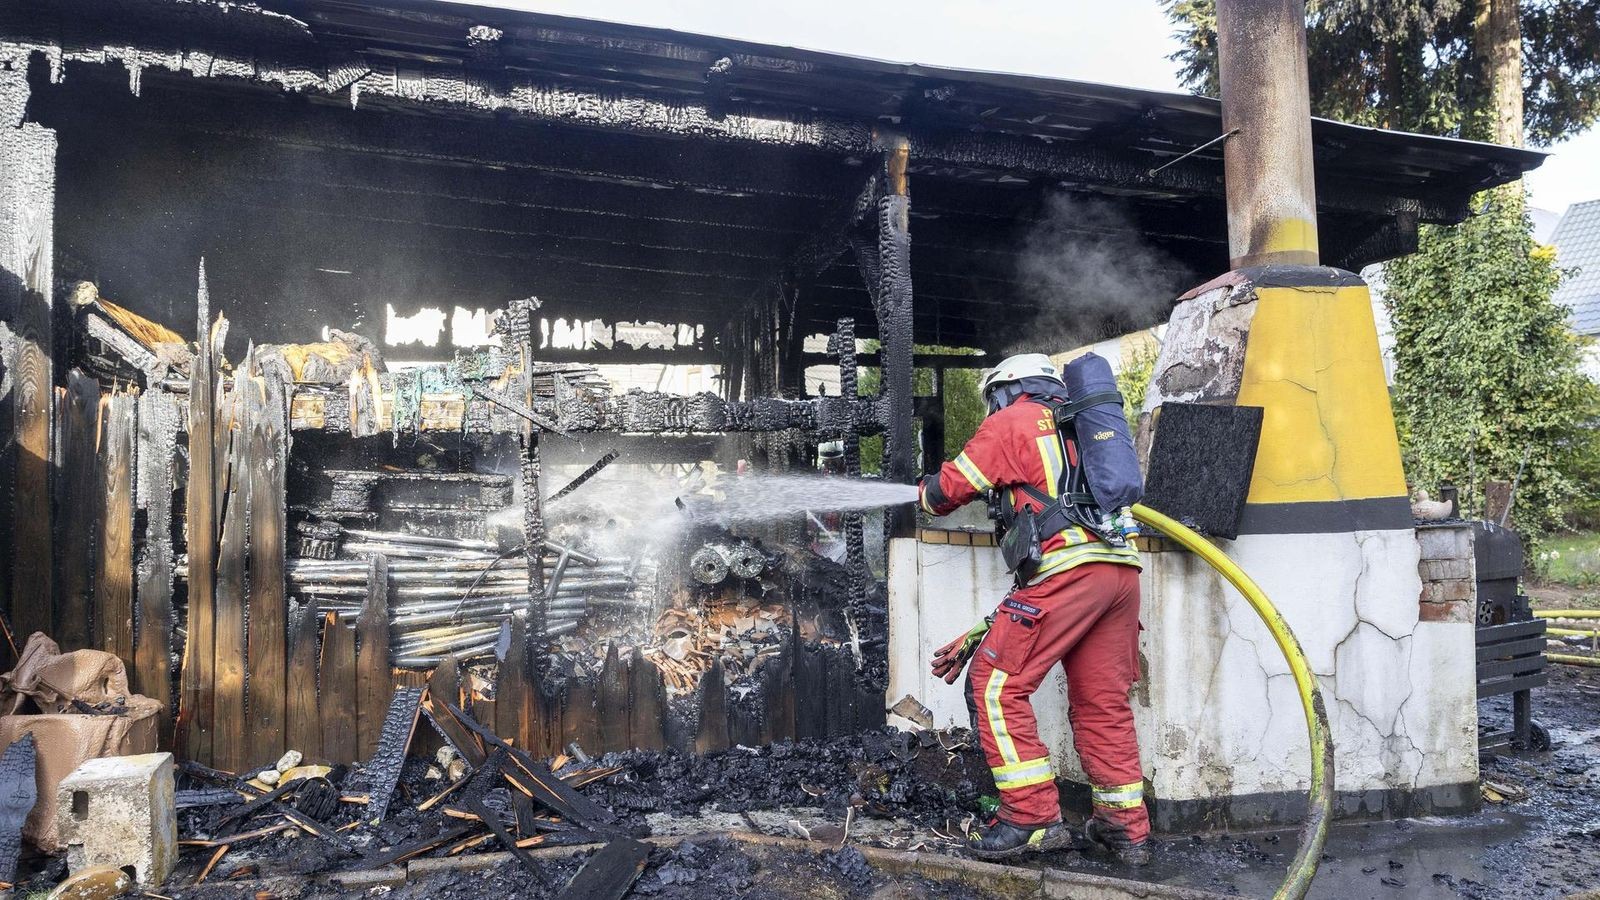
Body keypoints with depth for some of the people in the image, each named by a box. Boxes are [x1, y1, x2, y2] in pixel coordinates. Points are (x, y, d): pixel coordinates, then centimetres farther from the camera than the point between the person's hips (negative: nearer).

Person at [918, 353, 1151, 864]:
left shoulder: (1012, 420, 8)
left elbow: (949, 489, 6)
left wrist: (927, 493, 32)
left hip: (1068, 567, -8)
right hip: (1122, 571, 8)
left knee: (996, 686, -3)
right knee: (1103, 703, 15)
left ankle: (1033, 817, -4)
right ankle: (1126, 827, 21)